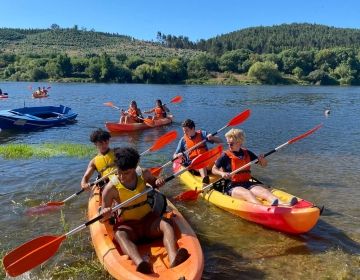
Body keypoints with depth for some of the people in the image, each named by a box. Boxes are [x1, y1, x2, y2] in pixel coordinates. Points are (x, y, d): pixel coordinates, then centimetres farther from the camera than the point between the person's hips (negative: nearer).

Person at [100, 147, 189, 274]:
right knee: (120, 235, -36)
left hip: (148, 220, 3)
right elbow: (102, 216, -8)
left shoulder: (143, 174, -5)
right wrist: (104, 215, -32)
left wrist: (158, 182, -5)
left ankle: (173, 258, -55)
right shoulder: (111, 187, -13)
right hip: (127, 224, -3)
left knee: (166, 225, -27)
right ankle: (140, 263, -65)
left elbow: (154, 182, 19)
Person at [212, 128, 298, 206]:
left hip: (248, 184, 4)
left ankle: (284, 205, -49)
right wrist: (222, 173, -17)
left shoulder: (247, 153, 13)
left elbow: (264, 165, 20)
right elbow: (214, 169, 3)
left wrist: (262, 159, -4)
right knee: (248, 194, -34)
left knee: (264, 191, -24)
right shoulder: (226, 156, 1)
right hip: (232, 187, -4)